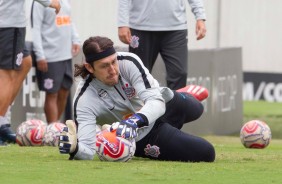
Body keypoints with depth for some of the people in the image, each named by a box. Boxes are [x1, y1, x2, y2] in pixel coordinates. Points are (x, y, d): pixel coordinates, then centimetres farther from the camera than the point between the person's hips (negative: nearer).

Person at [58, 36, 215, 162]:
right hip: (142, 139, -4)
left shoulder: (129, 62, -31)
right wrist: (74, 148, -63)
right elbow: (88, 151, -38)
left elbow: (156, 102, -36)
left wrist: (135, 120, -58)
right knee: (205, 153, -9)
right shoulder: (84, 100, -34)